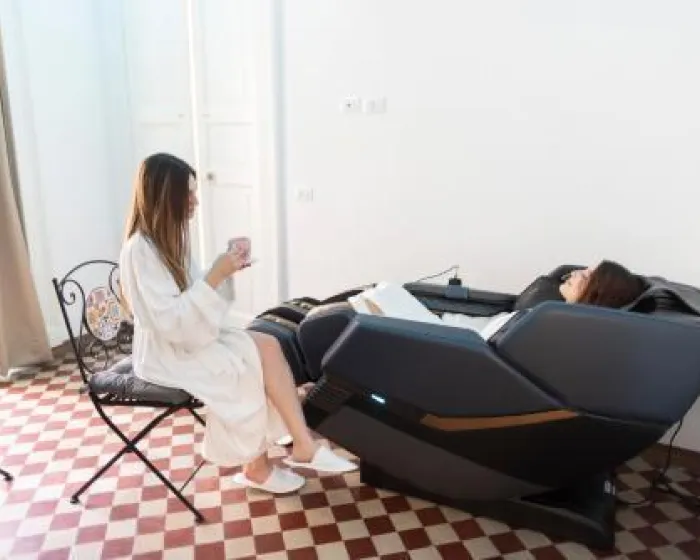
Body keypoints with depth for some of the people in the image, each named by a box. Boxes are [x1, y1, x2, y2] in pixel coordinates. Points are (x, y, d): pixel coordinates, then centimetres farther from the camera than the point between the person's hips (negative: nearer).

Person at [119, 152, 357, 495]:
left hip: (193, 337, 8)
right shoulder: (139, 250, -20)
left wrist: (224, 270, -2)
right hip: (168, 352, -8)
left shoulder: (169, 238, 8)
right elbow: (170, 322, -26)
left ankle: (300, 447, -12)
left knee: (267, 346, -15)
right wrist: (215, 276, -26)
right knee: (263, 356, -20)